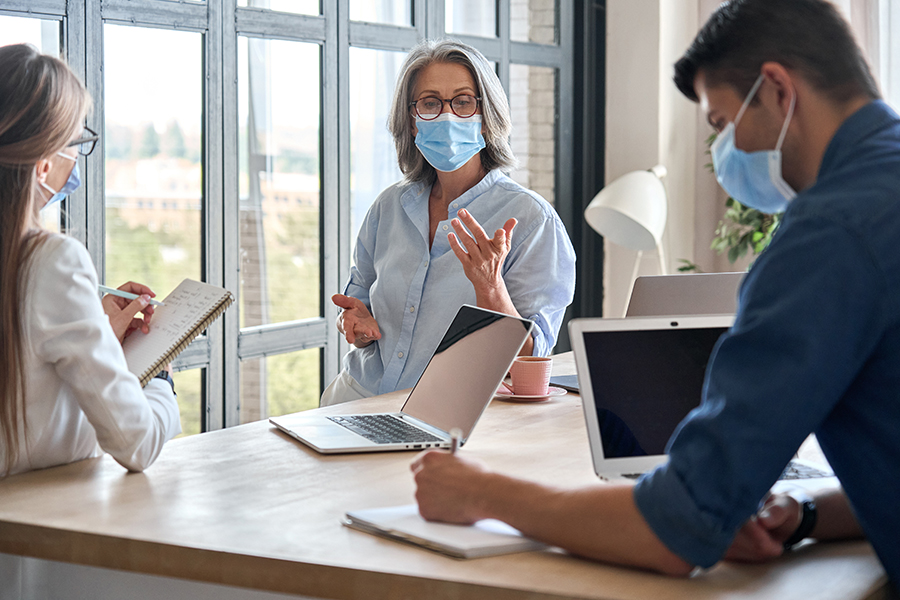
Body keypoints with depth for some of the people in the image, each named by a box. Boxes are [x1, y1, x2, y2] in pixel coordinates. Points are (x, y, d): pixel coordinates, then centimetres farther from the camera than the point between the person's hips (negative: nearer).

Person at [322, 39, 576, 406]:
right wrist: (358, 323, -2)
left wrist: (489, 284, -26)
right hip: (360, 394, 5)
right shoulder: (390, 206, 9)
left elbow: (527, 360, -11)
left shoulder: (533, 220, -6)